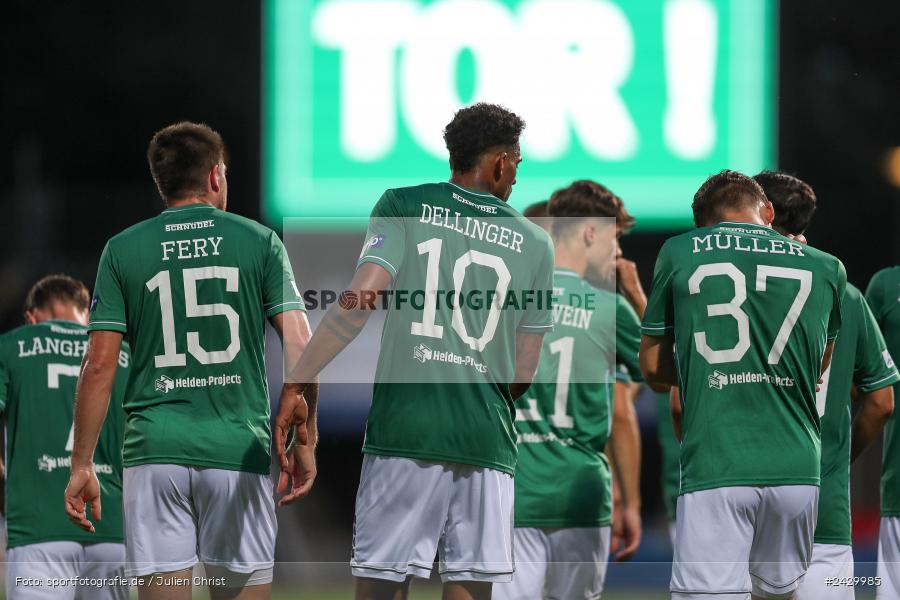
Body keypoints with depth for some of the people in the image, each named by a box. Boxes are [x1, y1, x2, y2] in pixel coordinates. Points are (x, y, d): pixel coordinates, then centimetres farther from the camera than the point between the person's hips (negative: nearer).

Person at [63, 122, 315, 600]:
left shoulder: (122, 250, 6)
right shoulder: (258, 242, 5)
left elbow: (99, 364, 2)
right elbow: (300, 346, -2)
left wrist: (81, 465, 6)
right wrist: (305, 440, 6)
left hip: (154, 450, 0)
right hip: (238, 452, 0)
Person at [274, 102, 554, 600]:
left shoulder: (403, 207, 5)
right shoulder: (533, 243, 12)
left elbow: (358, 303, -8)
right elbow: (523, 375, 13)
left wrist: (295, 386, -5)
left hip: (403, 428, -2)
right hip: (487, 440, 2)